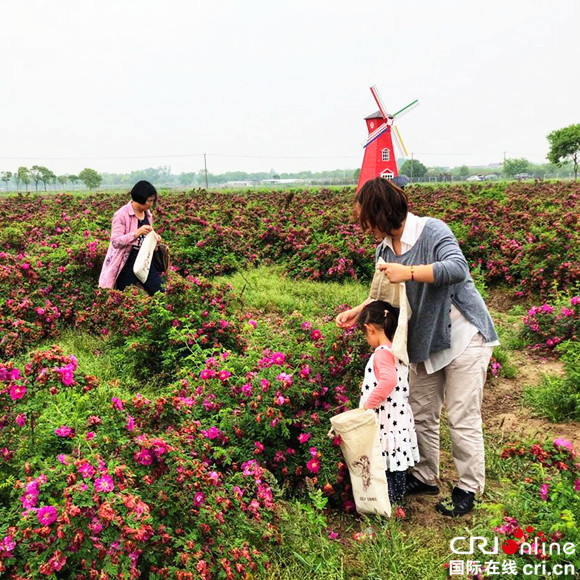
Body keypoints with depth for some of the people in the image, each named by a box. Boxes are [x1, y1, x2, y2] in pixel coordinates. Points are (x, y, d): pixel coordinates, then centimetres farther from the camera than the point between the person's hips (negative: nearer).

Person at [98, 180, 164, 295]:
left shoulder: (147, 214, 7)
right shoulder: (121, 215, -14)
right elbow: (115, 241, -19)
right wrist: (137, 233, -31)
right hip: (127, 263, -6)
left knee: (159, 294, 5)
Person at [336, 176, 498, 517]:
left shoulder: (432, 231, -19)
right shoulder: (384, 249, 4)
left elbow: (457, 268, -33)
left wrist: (408, 272, -37)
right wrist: (359, 311, 0)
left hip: (464, 335, -7)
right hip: (426, 340, 8)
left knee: (463, 418, -1)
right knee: (421, 413, 14)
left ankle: (468, 489, 15)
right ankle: (425, 477, 32)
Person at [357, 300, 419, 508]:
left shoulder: (382, 352, -18)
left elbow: (389, 380, -32)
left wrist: (368, 404, -26)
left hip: (385, 421, -9)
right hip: (399, 418, 9)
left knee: (383, 463, 0)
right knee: (395, 460, 20)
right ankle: (398, 499, 34)